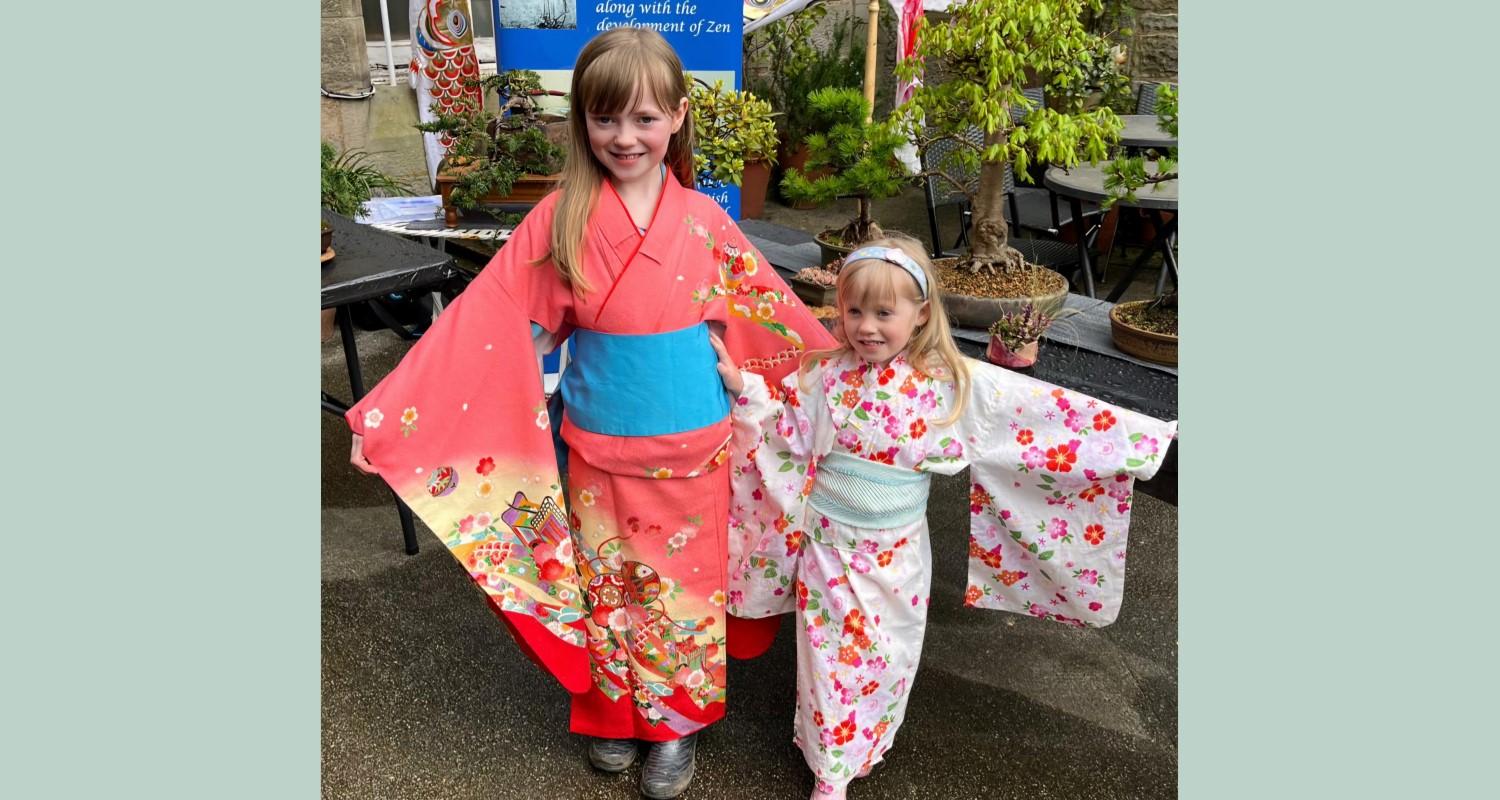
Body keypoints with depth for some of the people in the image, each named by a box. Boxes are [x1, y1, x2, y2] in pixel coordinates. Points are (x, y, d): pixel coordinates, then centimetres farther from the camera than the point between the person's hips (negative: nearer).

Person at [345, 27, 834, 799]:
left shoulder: (703, 222, -5)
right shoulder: (559, 218, -9)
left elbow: (776, 314, 2)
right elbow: (480, 322, -11)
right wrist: (385, 413, -14)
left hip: (690, 451, 1)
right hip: (598, 453, 0)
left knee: (683, 590, 14)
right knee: (608, 588, 17)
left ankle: (677, 720, 38)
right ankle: (615, 712, 42)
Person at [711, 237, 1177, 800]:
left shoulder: (956, 383, -12)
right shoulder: (824, 376, -9)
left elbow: (1049, 413, -12)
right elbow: (783, 435, 1)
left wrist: (1140, 437, -12)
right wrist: (743, 387, -13)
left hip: (897, 553, 1)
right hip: (828, 546, 0)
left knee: (888, 658, 16)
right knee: (830, 655, 10)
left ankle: (864, 747, 44)